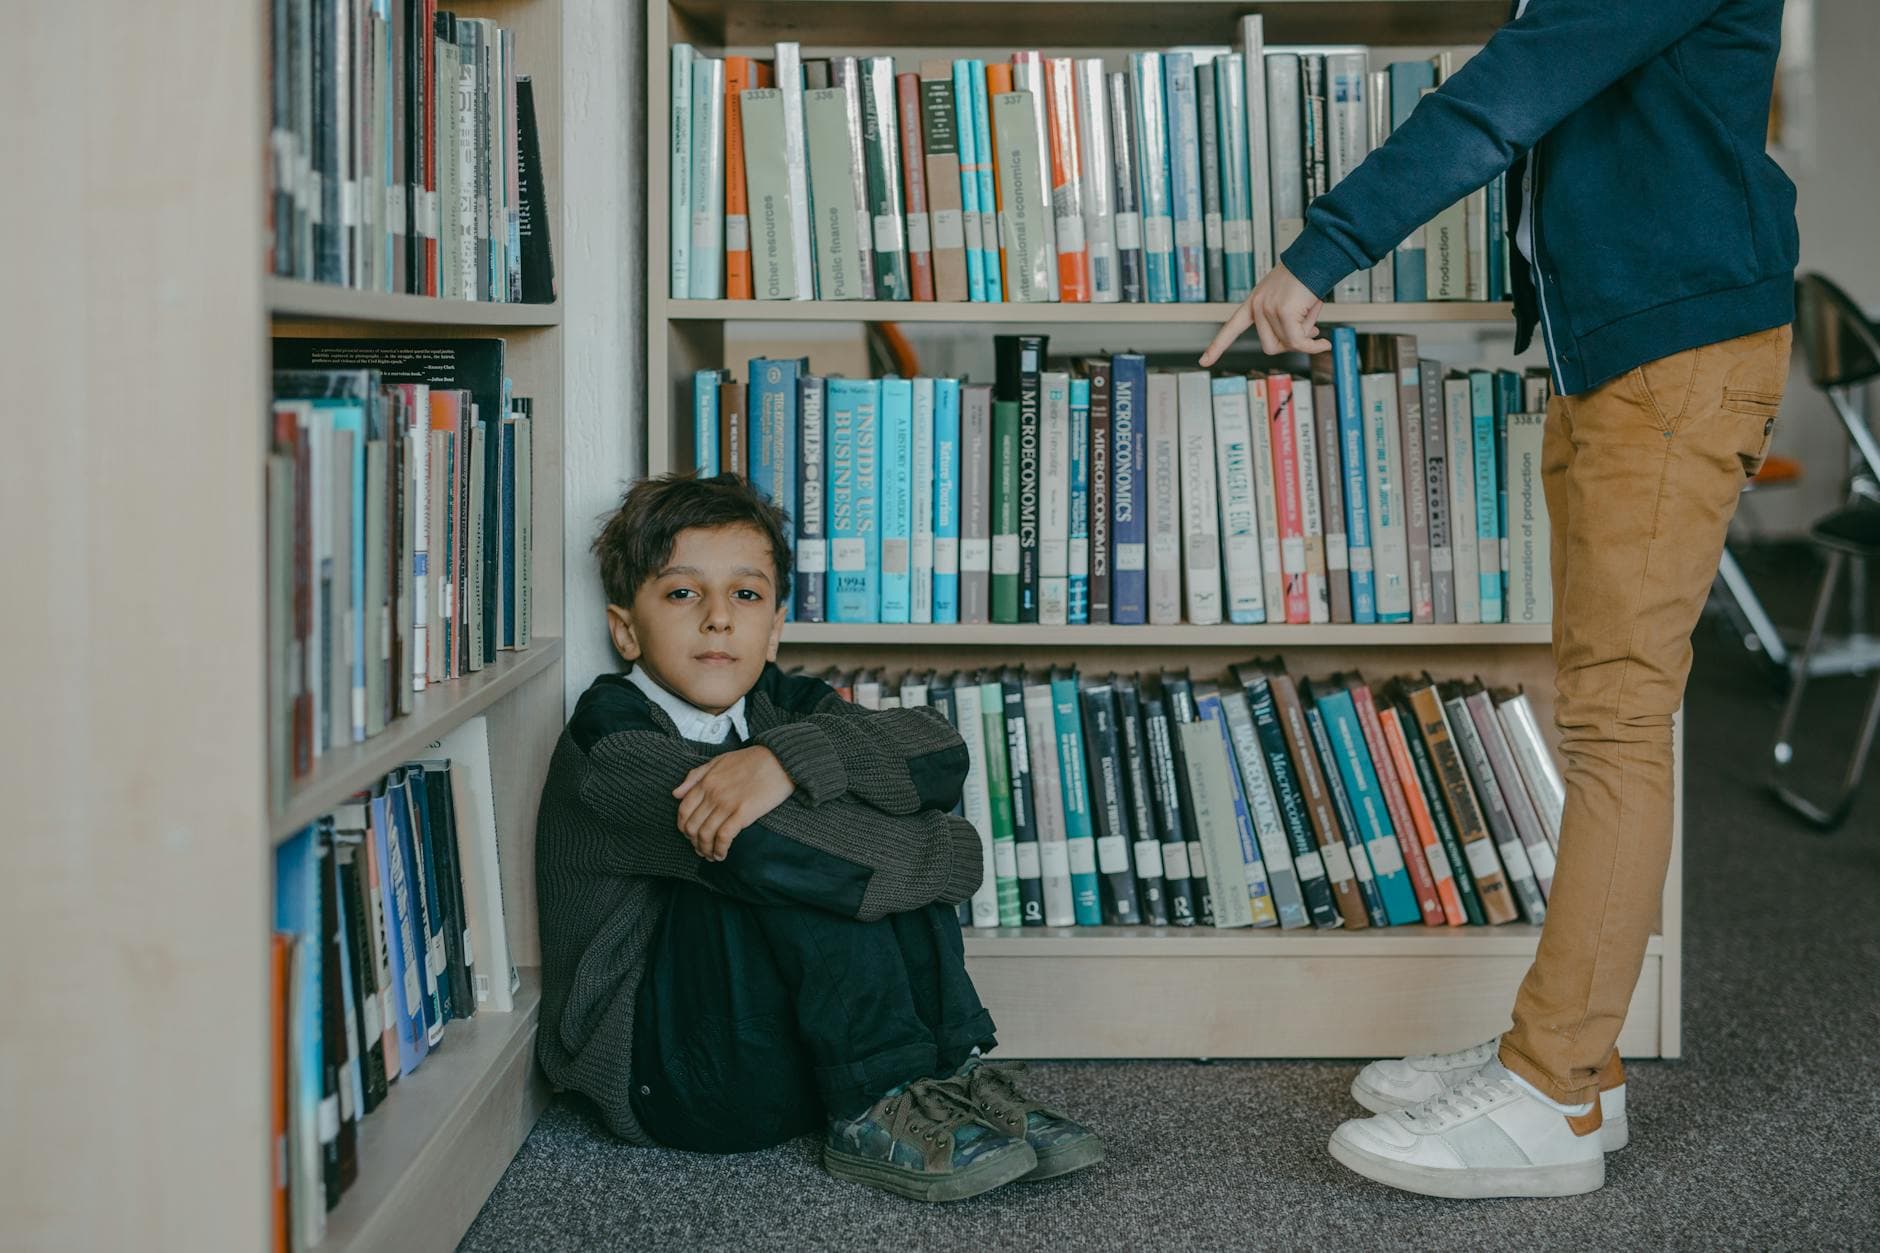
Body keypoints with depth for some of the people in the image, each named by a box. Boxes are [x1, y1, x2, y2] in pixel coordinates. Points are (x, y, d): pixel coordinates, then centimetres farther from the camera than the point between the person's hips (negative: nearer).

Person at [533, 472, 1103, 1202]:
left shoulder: (780, 706, 6)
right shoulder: (612, 738, -13)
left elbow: (940, 757, -12)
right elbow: (764, 843, -28)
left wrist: (790, 758, -30)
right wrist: (950, 853, -17)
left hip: (791, 1050, 7)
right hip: (661, 1077, -6)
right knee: (775, 842, -27)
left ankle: (951, 1073, -11)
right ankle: (876, 1112, -20)